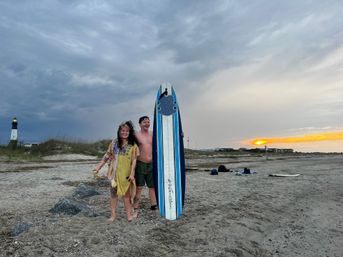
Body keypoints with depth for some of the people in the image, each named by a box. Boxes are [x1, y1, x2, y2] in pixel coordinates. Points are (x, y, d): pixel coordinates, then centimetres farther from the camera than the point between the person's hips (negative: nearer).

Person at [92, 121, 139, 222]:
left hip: (126, 173, -1)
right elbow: (106, 156, 7)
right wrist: (98, 168, 4)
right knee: (113, 192, 7)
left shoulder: (133, 145, -2)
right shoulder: (114, 142, 3)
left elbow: (134, 160, -5)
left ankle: (128, 214, 19)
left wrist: (132, 174, -11)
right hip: (115, 172, 2)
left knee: (126, 193, 7)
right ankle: (113, 214, 19)